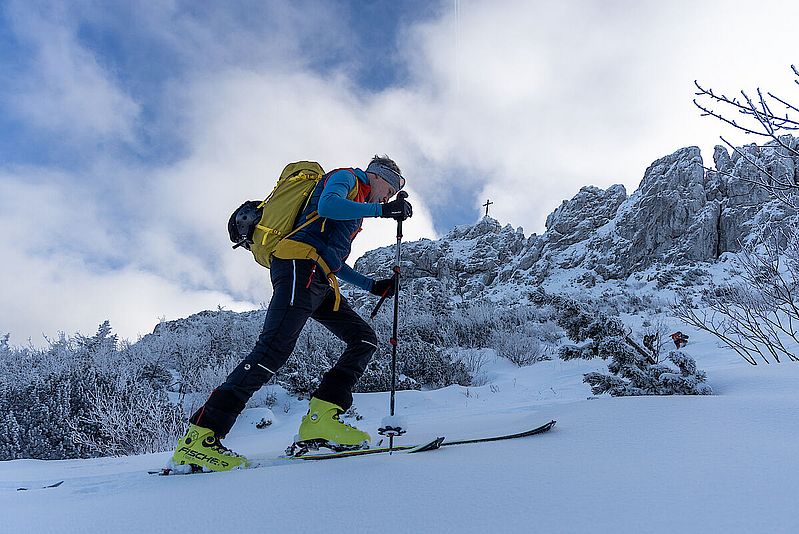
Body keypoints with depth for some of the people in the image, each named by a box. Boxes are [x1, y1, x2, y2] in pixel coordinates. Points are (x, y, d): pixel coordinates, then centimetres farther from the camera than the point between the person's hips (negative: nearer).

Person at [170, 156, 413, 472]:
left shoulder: (356, 209, 36)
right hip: (300, 266, -10)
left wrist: (373, 286, 31)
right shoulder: (345, 178, 10)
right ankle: (199, 437, -22)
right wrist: (383, 210, -12)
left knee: (364, 339, 2)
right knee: (275, 349, -21)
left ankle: (321, 419, -9)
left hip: (320, 284, 10)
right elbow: (326, 206, -14)